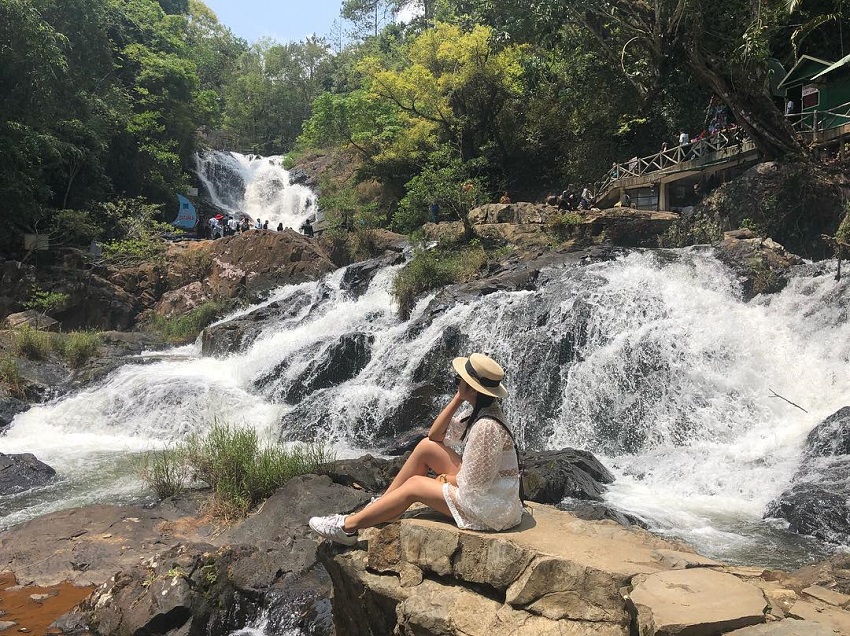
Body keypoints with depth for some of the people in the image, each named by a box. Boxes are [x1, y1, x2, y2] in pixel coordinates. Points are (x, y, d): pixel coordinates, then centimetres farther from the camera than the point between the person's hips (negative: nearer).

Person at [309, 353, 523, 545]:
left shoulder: (486, 426, -29)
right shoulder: (483, 410, 1)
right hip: (484, 485, 9)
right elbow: (435, 435, 3)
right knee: (426, 447, 3)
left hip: (489, 506, -9)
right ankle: (382, 503, 14)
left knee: (414, 485, -5)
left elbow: (472, 484, -25)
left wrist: (444, 478, -4)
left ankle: (349, 526, 8)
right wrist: (457, 399, -7)